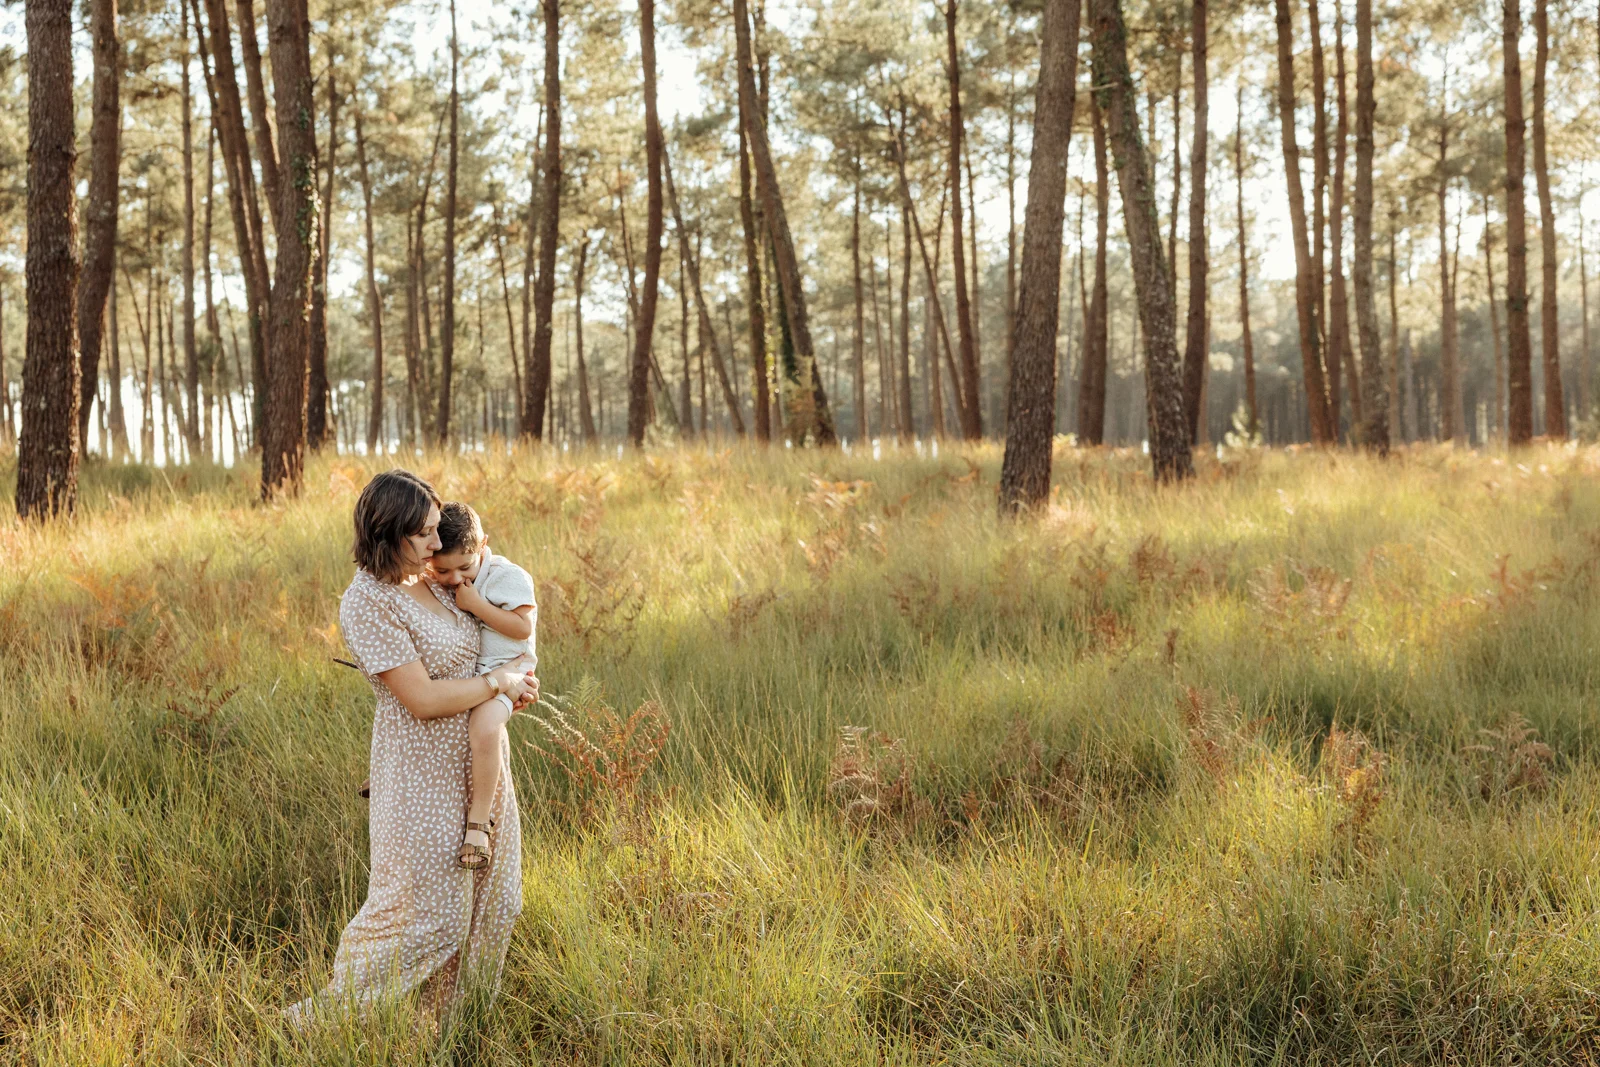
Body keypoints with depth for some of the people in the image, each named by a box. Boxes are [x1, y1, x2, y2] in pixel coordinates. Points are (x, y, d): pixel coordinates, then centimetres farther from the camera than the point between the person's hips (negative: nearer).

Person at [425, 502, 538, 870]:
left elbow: (523, 627, -20)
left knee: (483, 727, -33)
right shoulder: (437, 585, 6)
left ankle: (479, 821, -26)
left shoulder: (508, 577, -14)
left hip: (501, 672, -8)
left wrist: (475, 604, -24)